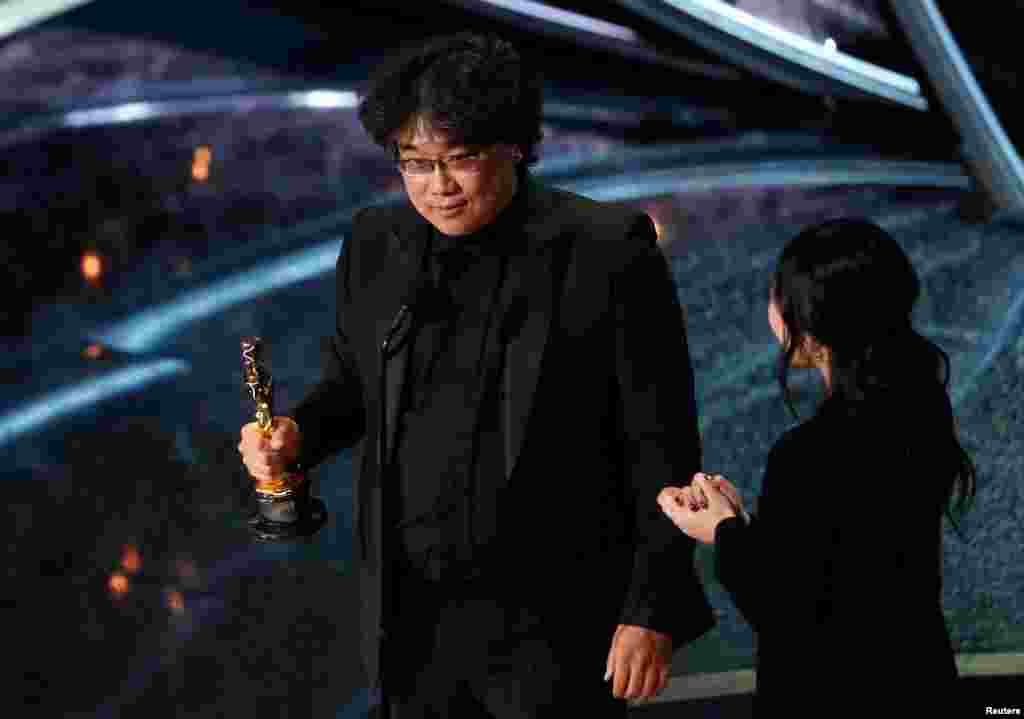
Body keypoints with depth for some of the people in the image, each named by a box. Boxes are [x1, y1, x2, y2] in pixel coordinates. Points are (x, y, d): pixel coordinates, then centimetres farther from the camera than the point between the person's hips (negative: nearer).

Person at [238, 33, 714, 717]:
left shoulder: (608, 251, -11)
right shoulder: (375, 243, 3)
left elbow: (660, 444, -8)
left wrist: (653, 611, -10)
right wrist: (297, 433, -3)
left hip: (553, 627, -4)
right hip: (410, 619, 4)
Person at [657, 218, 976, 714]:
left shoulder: (810, 457, -26)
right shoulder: (915, 411, -2)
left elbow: (786, 619, -19)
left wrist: (724, 534, -5)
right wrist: (745, 520, 1)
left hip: (834, 696, -7)